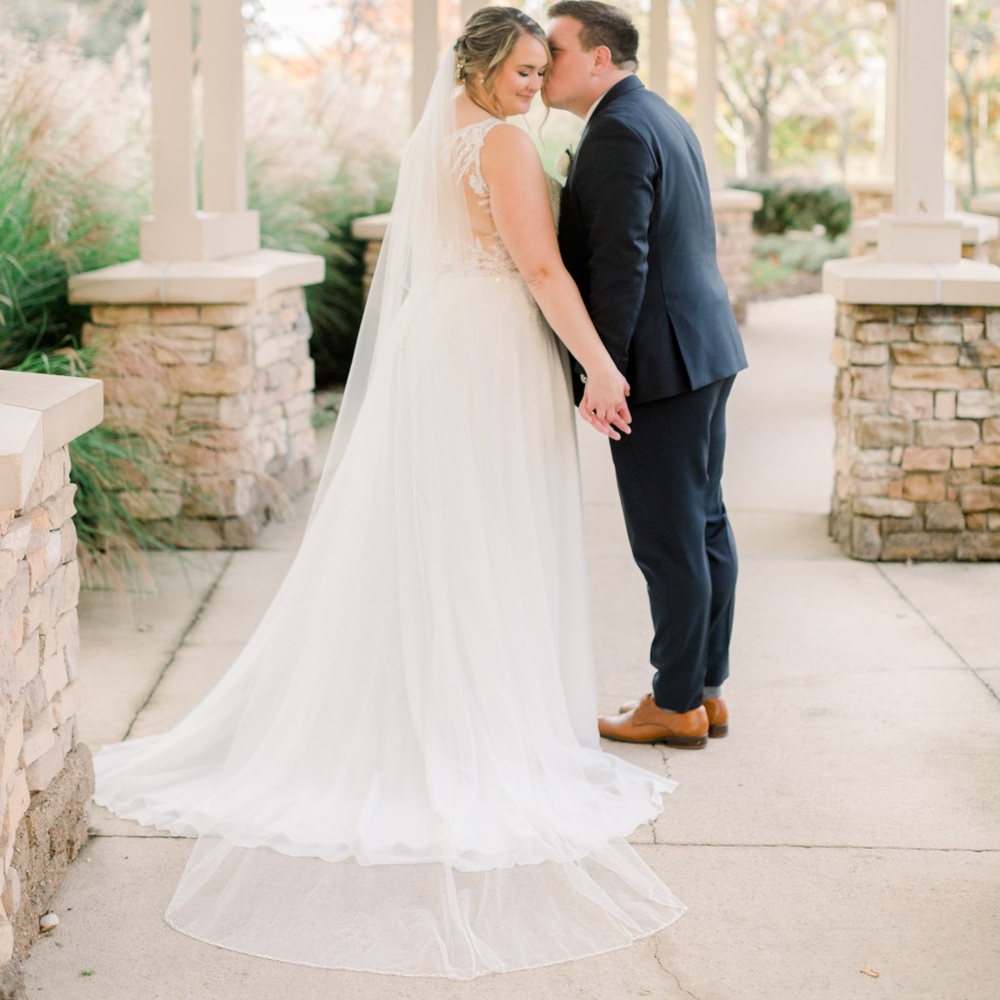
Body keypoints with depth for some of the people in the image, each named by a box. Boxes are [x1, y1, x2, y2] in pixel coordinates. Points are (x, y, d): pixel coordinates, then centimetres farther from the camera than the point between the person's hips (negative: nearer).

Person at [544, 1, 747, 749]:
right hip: (704, 350, 10)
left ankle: (677, 706, 7)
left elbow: (620, 262, -22)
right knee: (704, 524, 13)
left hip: (659, 361, -10)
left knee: (667, 538, -2)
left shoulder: (618, 132, -15)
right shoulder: (661, 117, 16)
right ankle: (707, 690, 22)